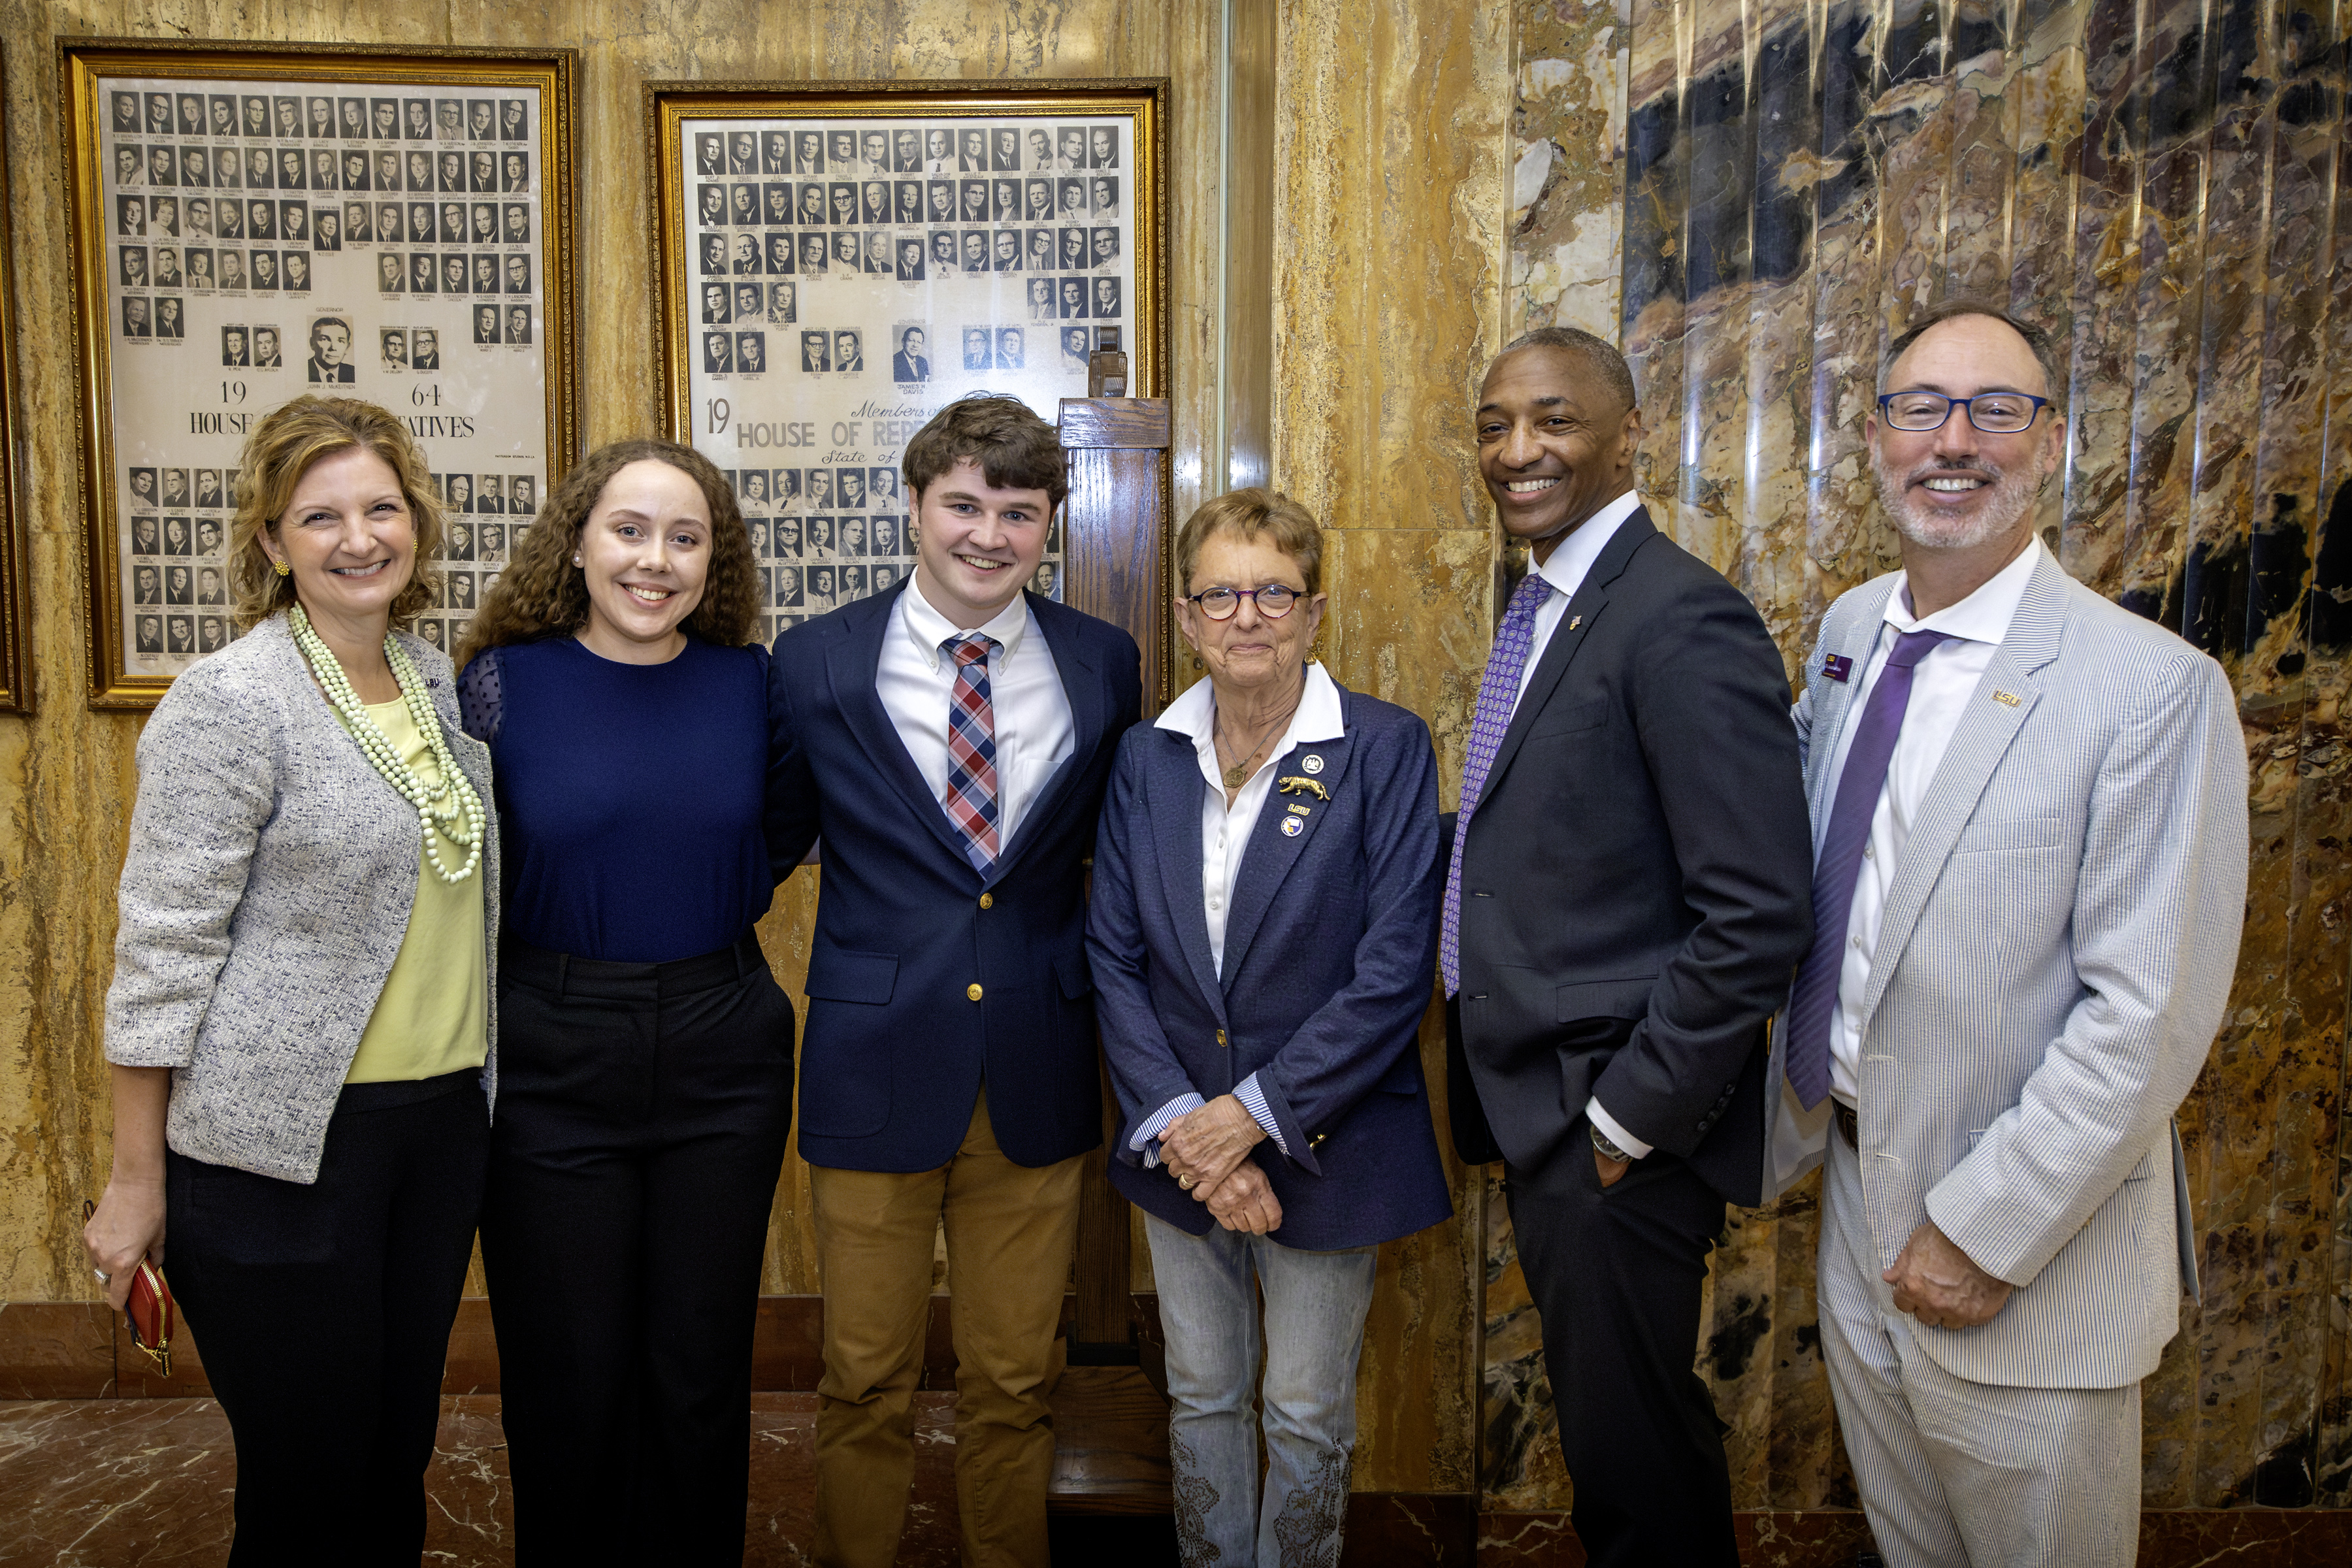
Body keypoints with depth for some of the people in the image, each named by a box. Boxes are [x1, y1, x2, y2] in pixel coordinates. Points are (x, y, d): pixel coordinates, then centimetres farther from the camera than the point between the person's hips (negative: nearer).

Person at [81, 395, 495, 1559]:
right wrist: (137, 1179, -9)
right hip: (285, 1142, -6)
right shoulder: (229, 702, -12)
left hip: (444, 1116, 6)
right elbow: (162, 944, -11)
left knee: (400, 1461, 16)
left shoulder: (436, 679, 8)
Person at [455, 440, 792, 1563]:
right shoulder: (502, 680, -5)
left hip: (723, 1056, 2)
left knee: (701, 1372, 14)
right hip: (552, 1061, -1)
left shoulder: (750, 682, 0)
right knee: (564, 1376, 12)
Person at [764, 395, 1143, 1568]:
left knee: (1014, 1383, 17)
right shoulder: (816, 661, -5)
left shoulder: (1105, 664, 0)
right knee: (865, 1386, 14)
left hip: (1037, 1078, 2)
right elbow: (767, 847, 5)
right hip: (875, 1073, -1)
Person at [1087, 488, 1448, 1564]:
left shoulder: (1387, 749, -11)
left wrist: (1255, 1112, -18)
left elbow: (1395, 971, -16)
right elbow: (1113, 957, -1)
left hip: (1323, 1146, -3)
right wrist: (1178, 1128, -12)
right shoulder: (1144, 757, 1)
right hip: (1176, 1144, 3)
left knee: (1308, 1416, 13)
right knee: (1200, 1397, 19)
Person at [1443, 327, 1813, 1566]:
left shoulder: (1683, 619, -19)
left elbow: (1757, 917, -23)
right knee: (1602, 1427, 22)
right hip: (1534, 1104, 9)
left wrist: (1632, 1114, -19)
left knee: (1632, 1452, 8)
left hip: (1616, 1131, -8)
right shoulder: (1541, 604, 11)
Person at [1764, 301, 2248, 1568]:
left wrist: (1987, 1235, -18)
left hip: (2029, 1268, -6)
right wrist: (1799, 1109, 14)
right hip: (1857, 1195, 6)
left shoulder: (2154, 687, -19)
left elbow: (2151, 1016, -20)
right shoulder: (1849, 629, 2)